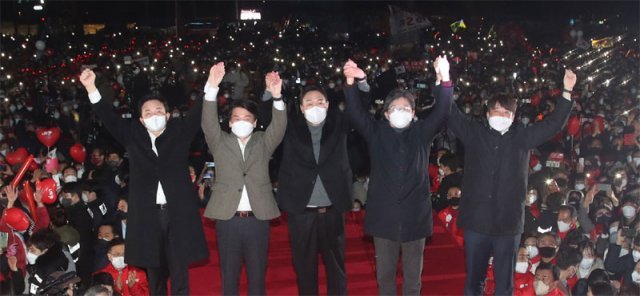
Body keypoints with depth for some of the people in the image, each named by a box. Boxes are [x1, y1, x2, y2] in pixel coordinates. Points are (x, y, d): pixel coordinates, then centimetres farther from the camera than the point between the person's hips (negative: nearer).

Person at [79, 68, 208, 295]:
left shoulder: (179, 130, 7)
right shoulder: (133, 134, 9)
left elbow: (197, 113, -2)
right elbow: (108, 118, 3)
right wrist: (92, 88, -11)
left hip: (178, 212, -1)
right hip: (147, 214, 1)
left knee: (179, 273, 4)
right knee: (155, 273, 11)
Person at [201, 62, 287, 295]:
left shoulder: (263, 142, 10)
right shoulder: (220, 142, 8)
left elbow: (279, 126, -6)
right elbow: (208, 122, -7)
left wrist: (277, 97, -24)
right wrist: (212, 88, -22)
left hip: (257, 219, 1)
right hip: (228, 219, 0)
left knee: (257, 277, 8)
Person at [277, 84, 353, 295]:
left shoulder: (339, 123, 5)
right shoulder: (292, 127, 3)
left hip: (332, 209, 1)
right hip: (301, 209, 0)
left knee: (336, 264, 12)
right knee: (304, 265, 10)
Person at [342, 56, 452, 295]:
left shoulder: (421, 132, 4)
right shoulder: (377, 133, 4)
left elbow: (442, 111, -9)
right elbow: (355, 112, -9)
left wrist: (445, 79, -27)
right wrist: (351, 82, -28)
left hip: (415, 214, 0)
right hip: (384, 214, 0)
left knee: (413, 274, 12)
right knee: (385, 274, 11)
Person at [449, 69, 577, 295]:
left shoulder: (522, 137, 7)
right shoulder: (474, 134, 4)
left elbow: (554, 123, 5)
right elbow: (452, 115, -3)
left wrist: (567, 92, -5)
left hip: (509, 222, 1)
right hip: (476, 220, -1)